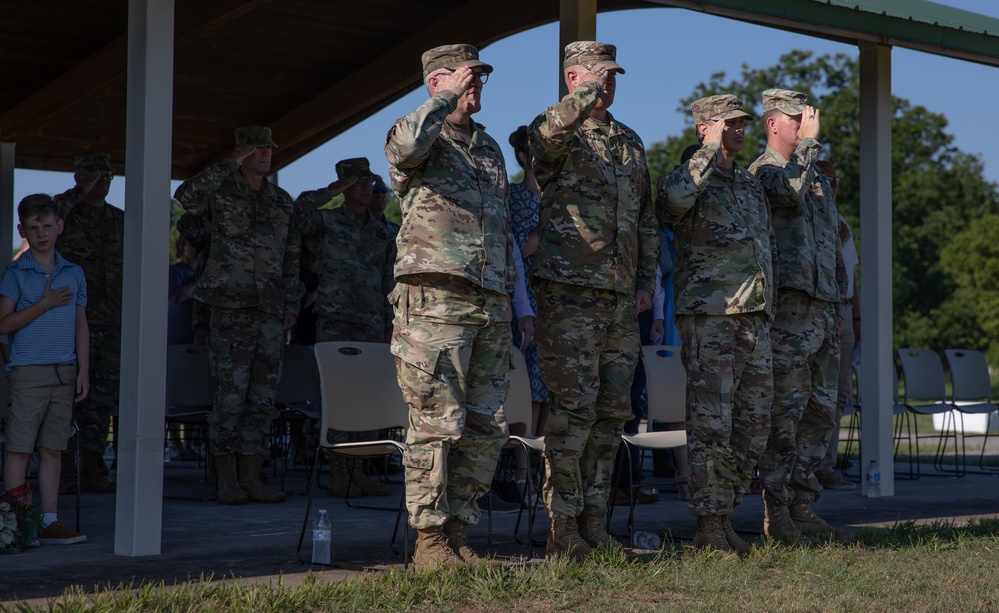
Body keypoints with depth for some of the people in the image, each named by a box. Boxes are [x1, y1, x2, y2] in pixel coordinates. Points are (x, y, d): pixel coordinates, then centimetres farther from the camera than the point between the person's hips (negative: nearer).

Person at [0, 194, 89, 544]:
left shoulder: (74, 274, 12)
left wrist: (83, 371, 8)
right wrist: (45, 304, -13)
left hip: (65, 372, 4)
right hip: (28, 371, -4)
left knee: (52, 449, 7)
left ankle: (49, 521, 10)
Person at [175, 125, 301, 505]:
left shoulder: (282, 202, 16)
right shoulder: (221, 192, 1)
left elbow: (291, 257, 20)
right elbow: (185, 199, -22)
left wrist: (291, 303, 11)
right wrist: (230, 165, -18)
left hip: (270, 311, 5)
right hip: (232, 307, -5)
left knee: (262, 396, 5)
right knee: (231, 394, -5)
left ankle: (251, 477, 11)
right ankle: (226, 478, 2)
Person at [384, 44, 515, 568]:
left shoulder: (490, 148, 23)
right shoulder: (420, 137, 2)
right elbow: (408, 143, -26)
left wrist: (517, 301, 23)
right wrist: (448, 97, -13)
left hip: (491, 307, 7)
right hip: (436, 302, -7)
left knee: (486, 428, 5)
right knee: (438, 424, -7)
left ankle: (458, 534, 13)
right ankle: (429, 540, -2)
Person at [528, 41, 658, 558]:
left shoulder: (630, 142, 19)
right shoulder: (554, 133, -1)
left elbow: (647, 219, 23)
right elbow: (552, 131, -29)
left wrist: (646, 280, 16)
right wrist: (589, 90, -30)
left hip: (621, 301, 7)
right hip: (569, 295, -7)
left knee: (612, 413, 7)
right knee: (573, 409, -9)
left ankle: (594, 523, 14)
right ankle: (563, 528, -3)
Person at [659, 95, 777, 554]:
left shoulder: (752, 184, 20)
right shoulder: (689, 177, -3)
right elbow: (675, 198, -29)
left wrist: (768, 306, 24)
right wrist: (712, 151, -19)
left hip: (756, 319, 8)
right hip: (709, 315, -8)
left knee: (753, 425, 9)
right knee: (711, 424, -8)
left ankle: (725, 514, 18)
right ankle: (709, 528, -5)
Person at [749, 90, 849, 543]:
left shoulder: (818, 178, 23)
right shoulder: (762, 171, -3)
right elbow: (790, 191, -28)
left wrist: (838, 308, 22)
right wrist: (808, 142, -17)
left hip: (823, 313, 9)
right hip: (788, 309, -9)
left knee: (820, 413, 9)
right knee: (784, 414, -9)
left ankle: (803, 509, 15)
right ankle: (777, 515, -5)